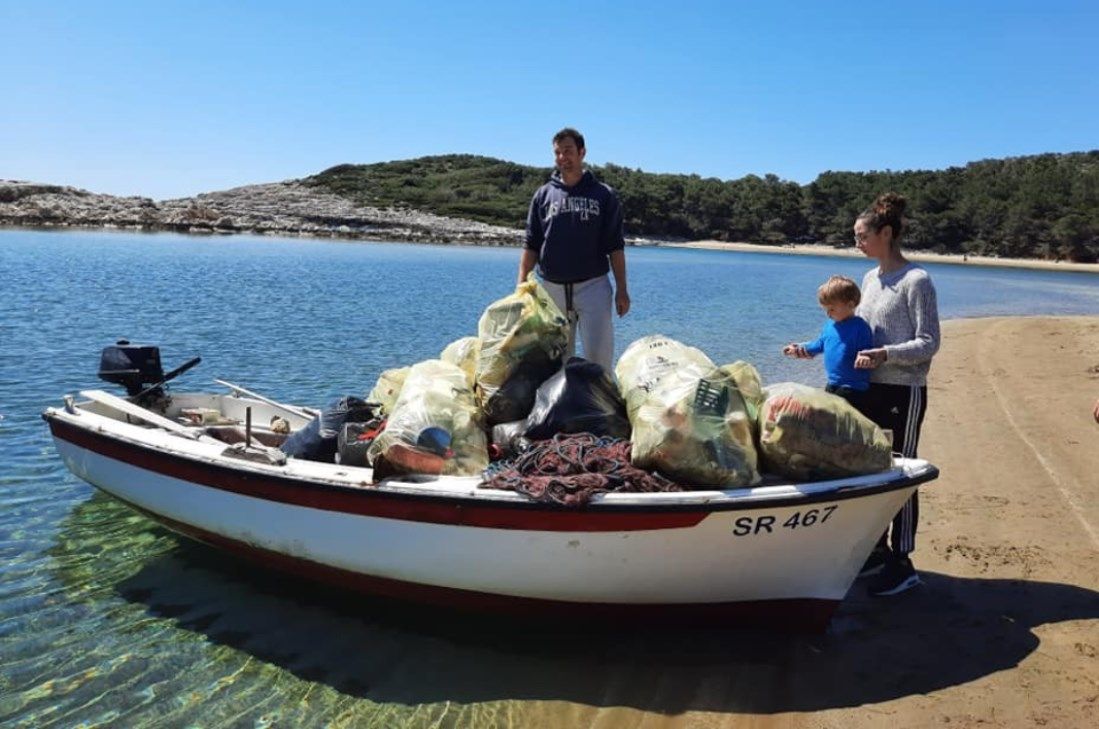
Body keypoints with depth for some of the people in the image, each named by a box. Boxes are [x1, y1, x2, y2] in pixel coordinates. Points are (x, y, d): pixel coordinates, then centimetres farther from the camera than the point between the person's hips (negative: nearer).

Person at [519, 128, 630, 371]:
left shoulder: (603, 195, 4)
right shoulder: (543, 195, 9)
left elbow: (615, 246, 3)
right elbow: (531, 245, 9)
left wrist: (621, 289, -3)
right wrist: (521, 284, -1)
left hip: (593, 286, -2)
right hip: (552, 288, 2)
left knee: (598, 353, -8)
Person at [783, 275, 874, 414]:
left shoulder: (860, 327, -14)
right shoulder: (829, 325, 9)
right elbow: (819, 345, 23)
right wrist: (798, 349, 19)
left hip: (854, 388, -8)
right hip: (832, 385, 8)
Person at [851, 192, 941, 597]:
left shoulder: (916, 280, -12)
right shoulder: (871, 278, 11)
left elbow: (929, 343, -13)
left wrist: (884, 355, -27)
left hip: (904, 392, -7)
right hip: (869, 389, 8)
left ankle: (902, 563, 11)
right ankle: (878, 549, 26)